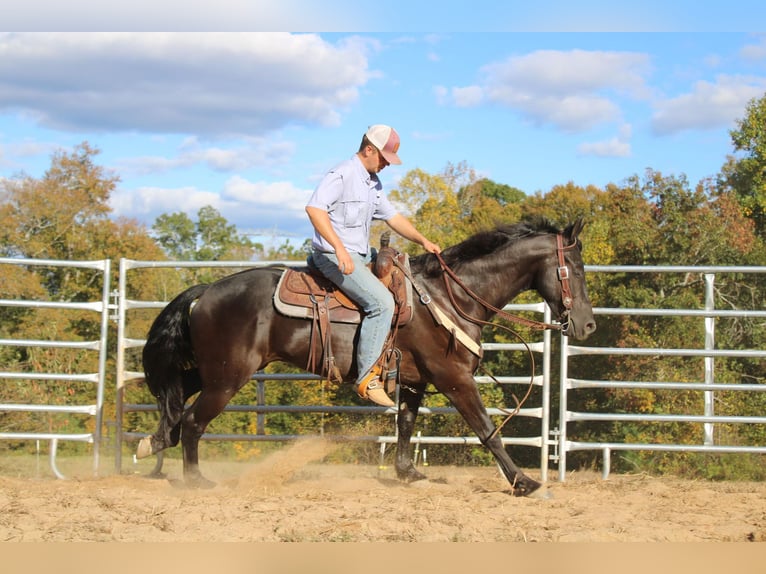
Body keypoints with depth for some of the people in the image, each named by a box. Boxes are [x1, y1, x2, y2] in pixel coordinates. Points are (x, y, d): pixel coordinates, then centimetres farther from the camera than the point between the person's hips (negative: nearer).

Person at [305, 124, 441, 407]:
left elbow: (391, 216, 25)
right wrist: (340, 249, -34)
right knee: (382, 301, -25)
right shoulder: (341, 175, -14)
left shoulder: (372, 182, 17)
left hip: (361, 256, 11)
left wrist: (422, 240, 13)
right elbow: (314, 208, -27)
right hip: (335, 257, -11)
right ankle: (366, 378, -23)